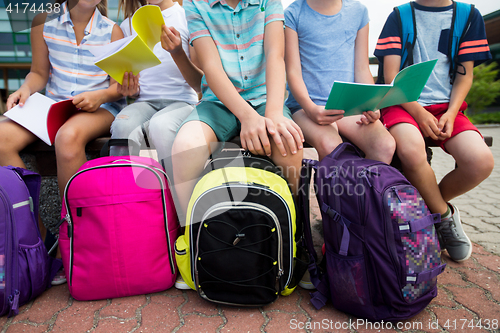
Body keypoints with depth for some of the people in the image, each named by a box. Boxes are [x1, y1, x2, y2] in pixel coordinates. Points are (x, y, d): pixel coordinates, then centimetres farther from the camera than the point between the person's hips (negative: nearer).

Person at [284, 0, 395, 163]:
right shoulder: (293, 13, 5)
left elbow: (362, 70, 13)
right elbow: (293, 72, -2)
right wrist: (310, 109, -20)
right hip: (306, 105, -3)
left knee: (386, 146, -25)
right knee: (330, 147, -34)